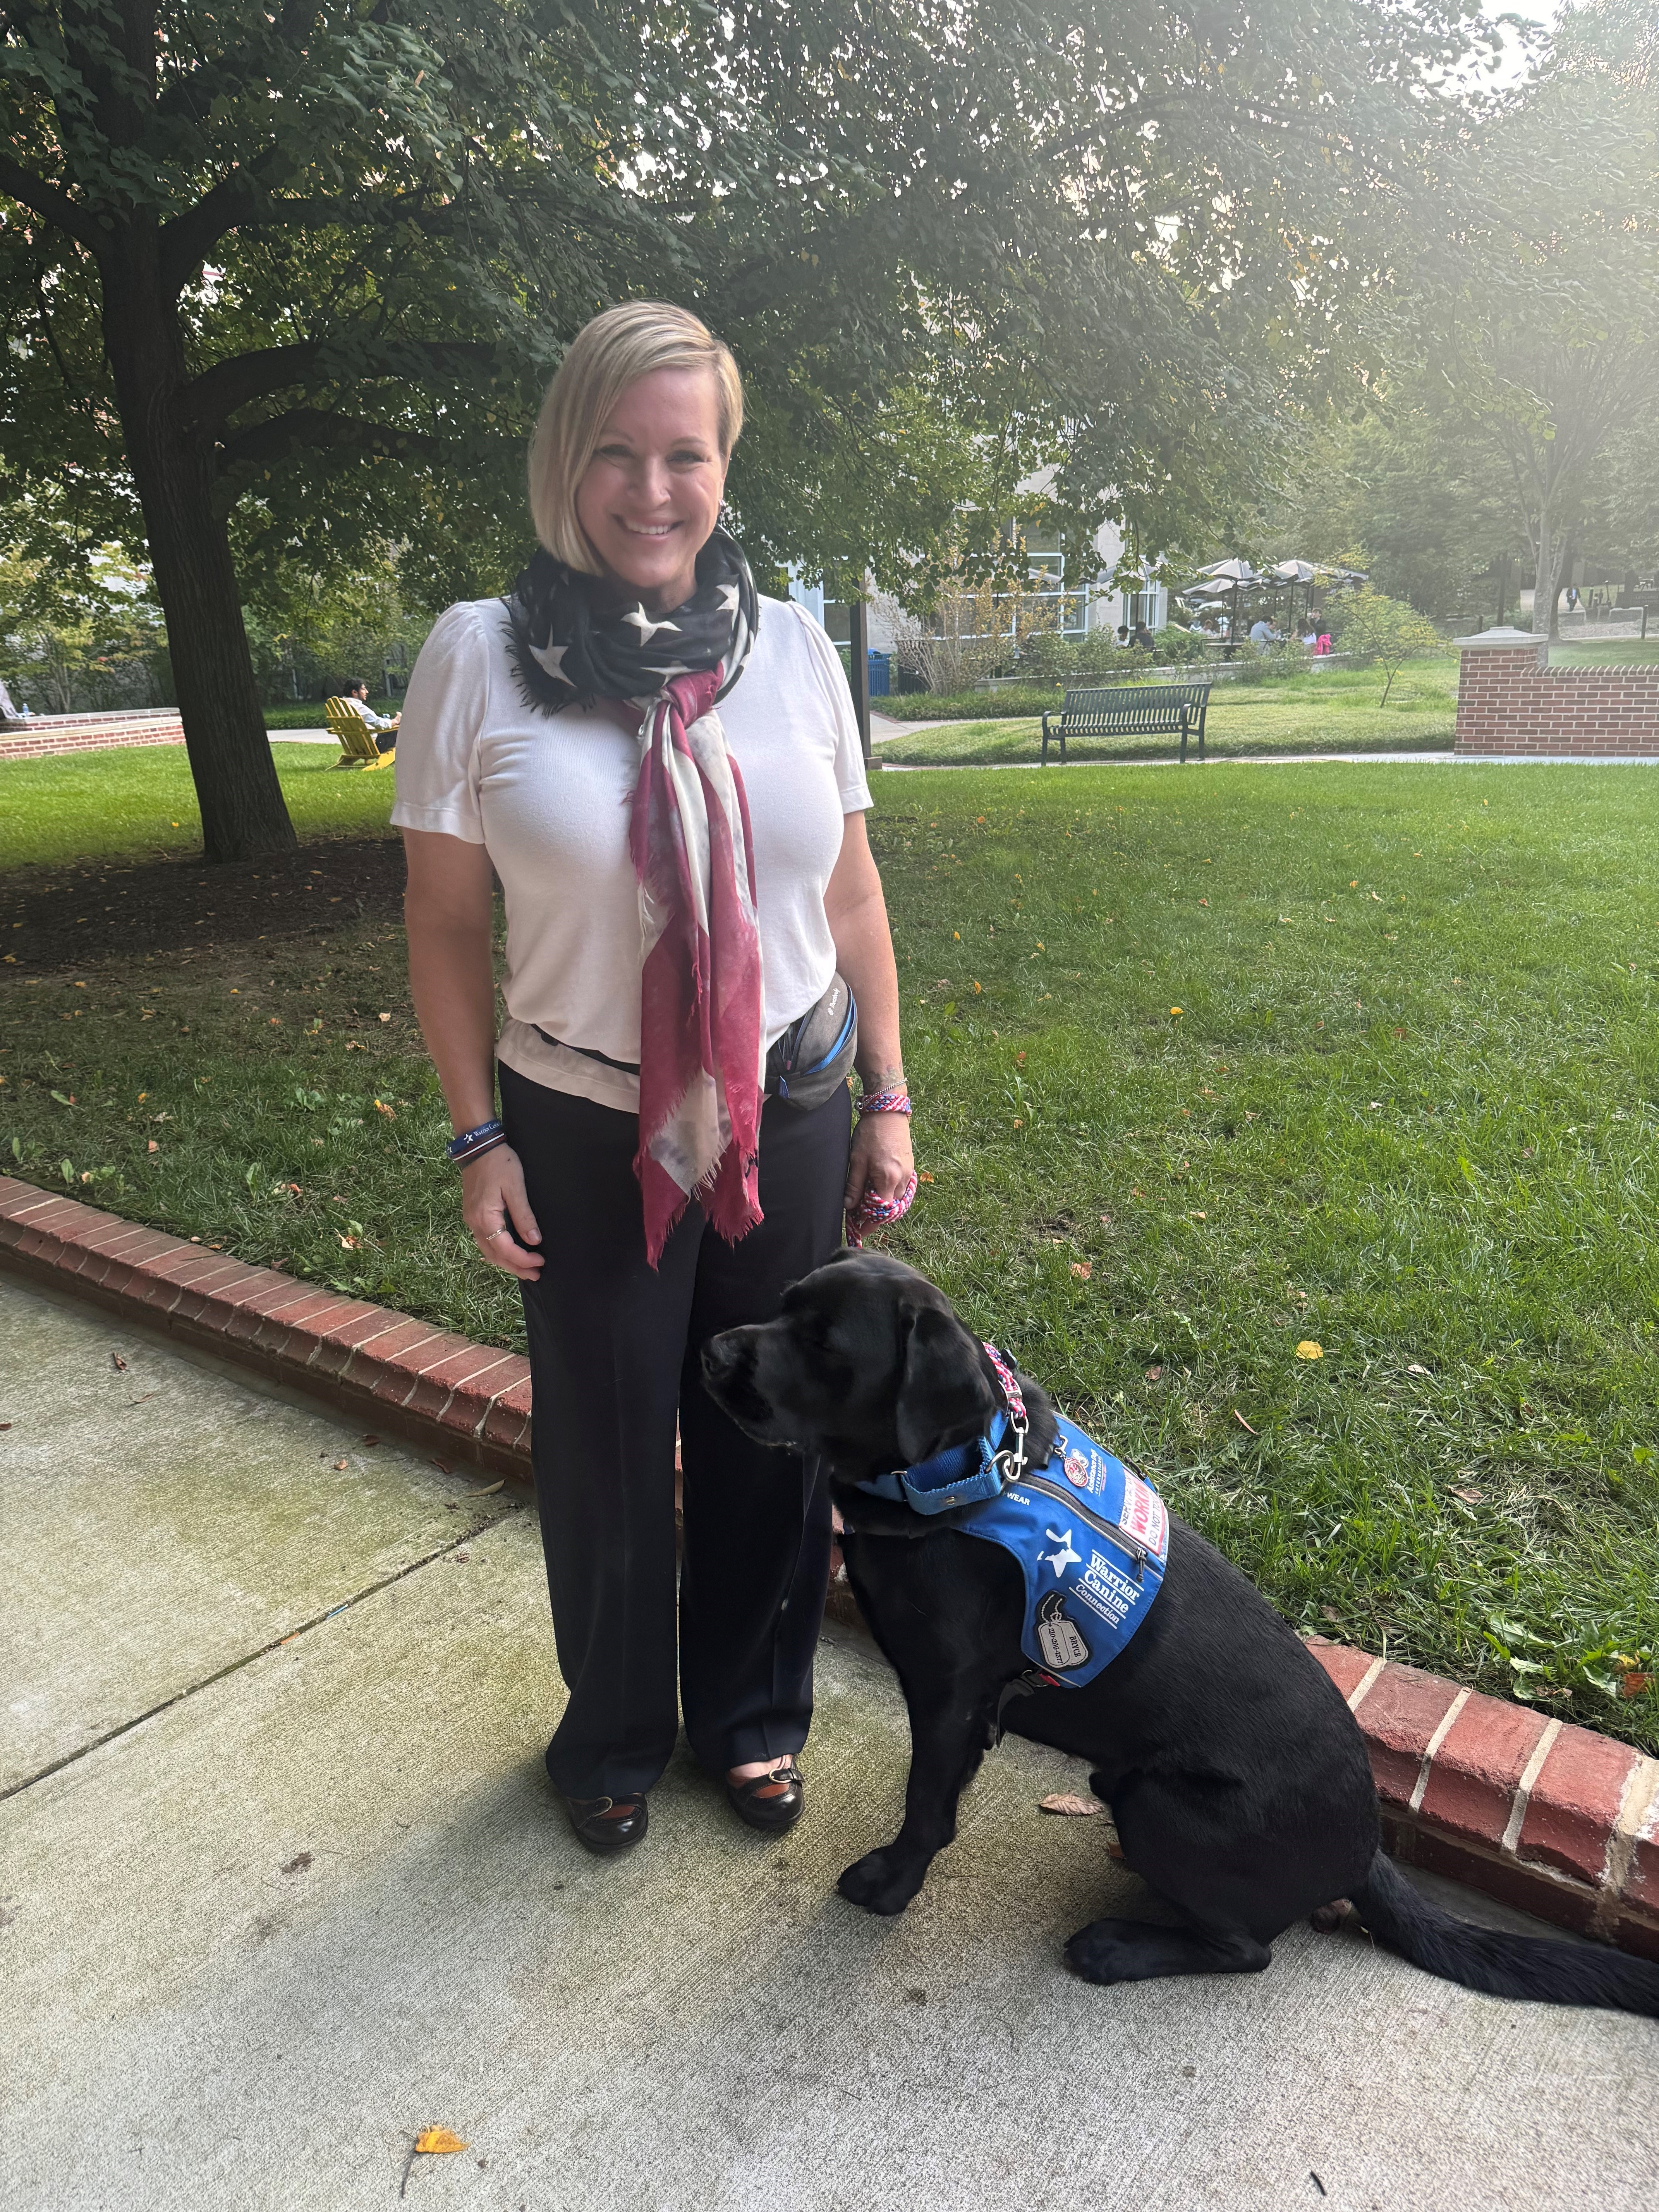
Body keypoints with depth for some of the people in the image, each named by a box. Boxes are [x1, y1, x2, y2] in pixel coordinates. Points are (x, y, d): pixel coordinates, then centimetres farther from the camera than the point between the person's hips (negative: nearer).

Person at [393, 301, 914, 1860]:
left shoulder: (791, 646, 0)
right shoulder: (480, 653, -6)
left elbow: (851, 896, 5)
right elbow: (444, 924, -2)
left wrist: (887, 1100, 5)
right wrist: (479, 1138, -4)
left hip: (789, 1121, 2)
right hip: (587, 1131, -1)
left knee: (769, 1438, 14)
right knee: (604, 1453, 14)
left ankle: (751, 1712, 41)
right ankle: (614, 1731, 41)